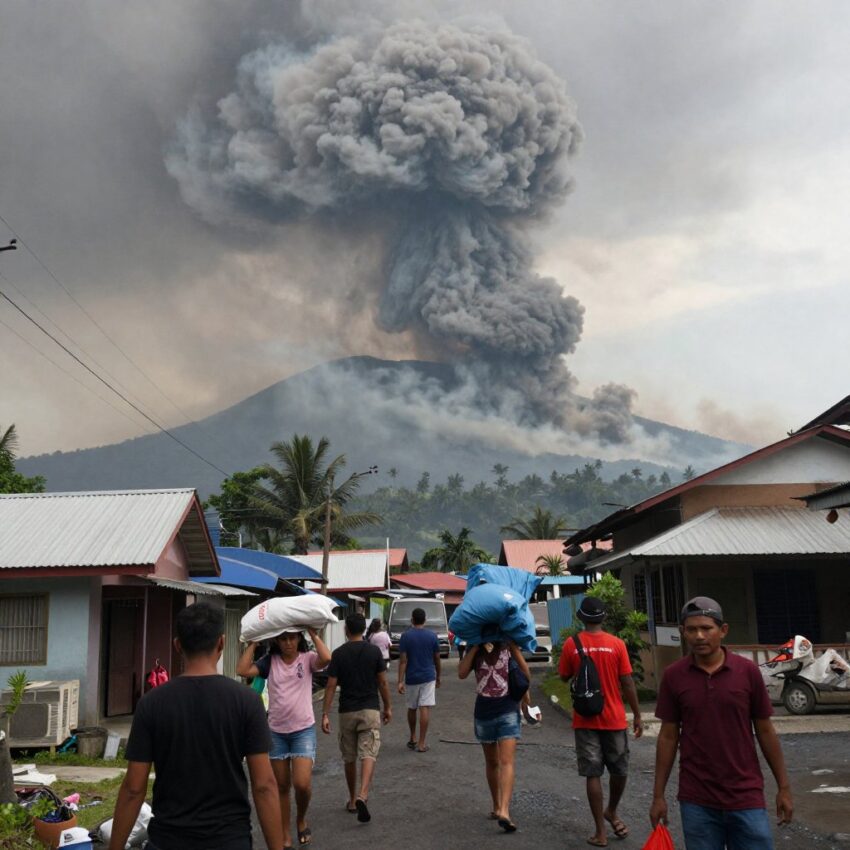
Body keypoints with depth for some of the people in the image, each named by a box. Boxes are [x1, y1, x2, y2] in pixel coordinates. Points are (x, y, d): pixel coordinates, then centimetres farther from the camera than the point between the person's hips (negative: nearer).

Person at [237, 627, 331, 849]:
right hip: (276, 731, 2)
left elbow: (326, 658, -27)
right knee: (281, 787, 11)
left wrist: (313, 634, -19)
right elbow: (242, 670, -15)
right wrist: (252, 642, -12)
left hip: (304, 730, -2)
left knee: (302, 783, -14)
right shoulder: (269, 661, -1)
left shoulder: (307, 658, -5)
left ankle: (301, 820, 18)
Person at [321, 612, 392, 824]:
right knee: (368, 754, -6)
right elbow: (383, 683, 1)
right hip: (370, 710, -1)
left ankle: (352, 799, 25)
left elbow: (331, 686, -5)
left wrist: (325, 714, -2)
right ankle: (362, 795, -27)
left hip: (347, 711, 1)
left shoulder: (338, 654, -3)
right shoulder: (374, 651, -2)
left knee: (349, 758, 15)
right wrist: (388, 707, 13)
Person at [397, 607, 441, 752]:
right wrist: (438, 677, 17)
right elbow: (437, 659, 5)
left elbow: (403, 660, -9)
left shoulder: (406, 636, -5)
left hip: (411, 678, 1)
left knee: (412, 708, 17)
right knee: (425, 709, -3)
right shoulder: (432, 636, -1)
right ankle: (421, 743, -5)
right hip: (428, 677, 0)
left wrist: (400, 681, -9)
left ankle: (412, 739, 28)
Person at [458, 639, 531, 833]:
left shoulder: (509, 647, 1)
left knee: (506, 762, -13)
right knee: (491, 762, 12)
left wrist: (514, 648, -14)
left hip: (508, 710, -2)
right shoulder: (473, 649, 3)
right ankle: (497, 806, 23)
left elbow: (526, 675, -7)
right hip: (483, 711, 2)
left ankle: (504, 811, -20)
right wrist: (476, 647, -14)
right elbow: (462, 673, -13)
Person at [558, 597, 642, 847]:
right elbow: (627, 683, -5)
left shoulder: (571, 644, -6)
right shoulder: (616, 644, -7)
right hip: (615, 719, 0)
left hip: (585, 720, 1)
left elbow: (564, 677, 7)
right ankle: (611, 813, 34)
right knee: (619, 771, 19)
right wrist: (637, 716, 2)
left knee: (593, 775, 4)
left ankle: (600, 831, 8)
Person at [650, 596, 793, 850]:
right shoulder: (673, 676, -3)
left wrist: (783, 787, 4)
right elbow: (668, 736, 2)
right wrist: (658, 795, 3)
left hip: (746, 796, 0)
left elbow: (764, 731, 4)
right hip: (696, 800, 0)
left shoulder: (748, 671, -4)